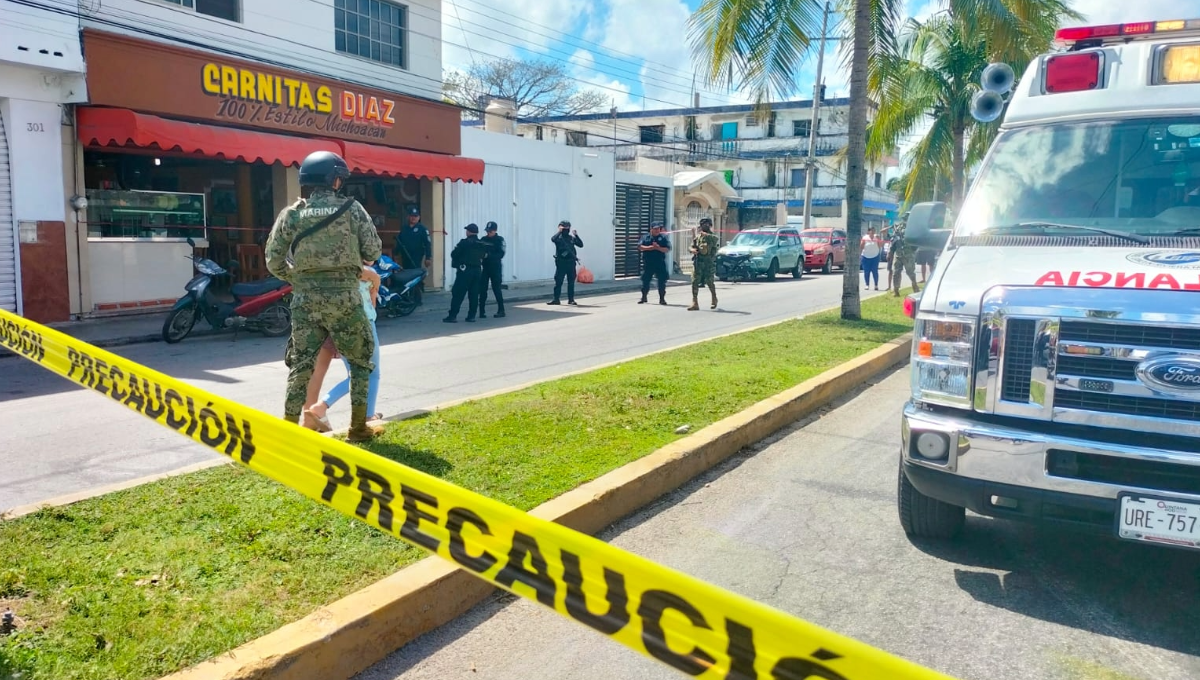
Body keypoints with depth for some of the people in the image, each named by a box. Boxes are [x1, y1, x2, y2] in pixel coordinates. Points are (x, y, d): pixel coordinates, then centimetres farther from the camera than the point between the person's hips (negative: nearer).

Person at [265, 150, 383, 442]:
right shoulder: (352, 209, -1)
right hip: (343, 296, -2)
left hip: (305, 298, 2)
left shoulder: (292, 214, 5)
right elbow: (373, 252, 0)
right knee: (361, 360, 13)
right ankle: (358, 426, 17)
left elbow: (274, 260, 4)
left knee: (301, 364, 11)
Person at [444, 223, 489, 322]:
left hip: (465, 270, -6)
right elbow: (484, 256, 12)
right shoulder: (482, 244, 9)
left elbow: (454, 254, -7)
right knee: (474, 294, 9)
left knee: (457, 294, -3)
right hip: (478, 270, 6)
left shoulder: (464, 243, -10)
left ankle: (453, 315, -7)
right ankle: (471, 315, 9)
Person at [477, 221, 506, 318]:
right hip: (485, 267, 3)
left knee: (496, 289, -2)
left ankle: (501, 311, 7)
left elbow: (501, 254, -12)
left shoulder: (499, 240, -1)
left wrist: (489, 255, -24)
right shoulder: (483, 239, 10)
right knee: (482, 289, -2)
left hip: (495, 268, -3)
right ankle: (482, 311, 3)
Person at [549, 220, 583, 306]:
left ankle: (571, 299, 11)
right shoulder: (559, 237, -1)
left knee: (571, 282, 5)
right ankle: (556, 299, 3)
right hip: (561, 262, -3)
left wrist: (576, 235, -4)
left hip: (571, 262, 3)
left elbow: (581, 245, 5)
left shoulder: (572, 238, 11)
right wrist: (559, 232, -19)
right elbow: (553, 239, -22)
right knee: (558, 281, -3)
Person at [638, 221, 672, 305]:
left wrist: (658, 248, -19)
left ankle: (662, 298, 9)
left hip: (660, 263, -1)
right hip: (648, 263, 1)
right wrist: (650, 247, -16)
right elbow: (640, 247, -4)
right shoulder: (646, 237, 8)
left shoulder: (663, 237, 5)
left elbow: (668, 249, -4)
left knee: (662, 281, -1)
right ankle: (643, 297, 18)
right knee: (645, 280, 6)